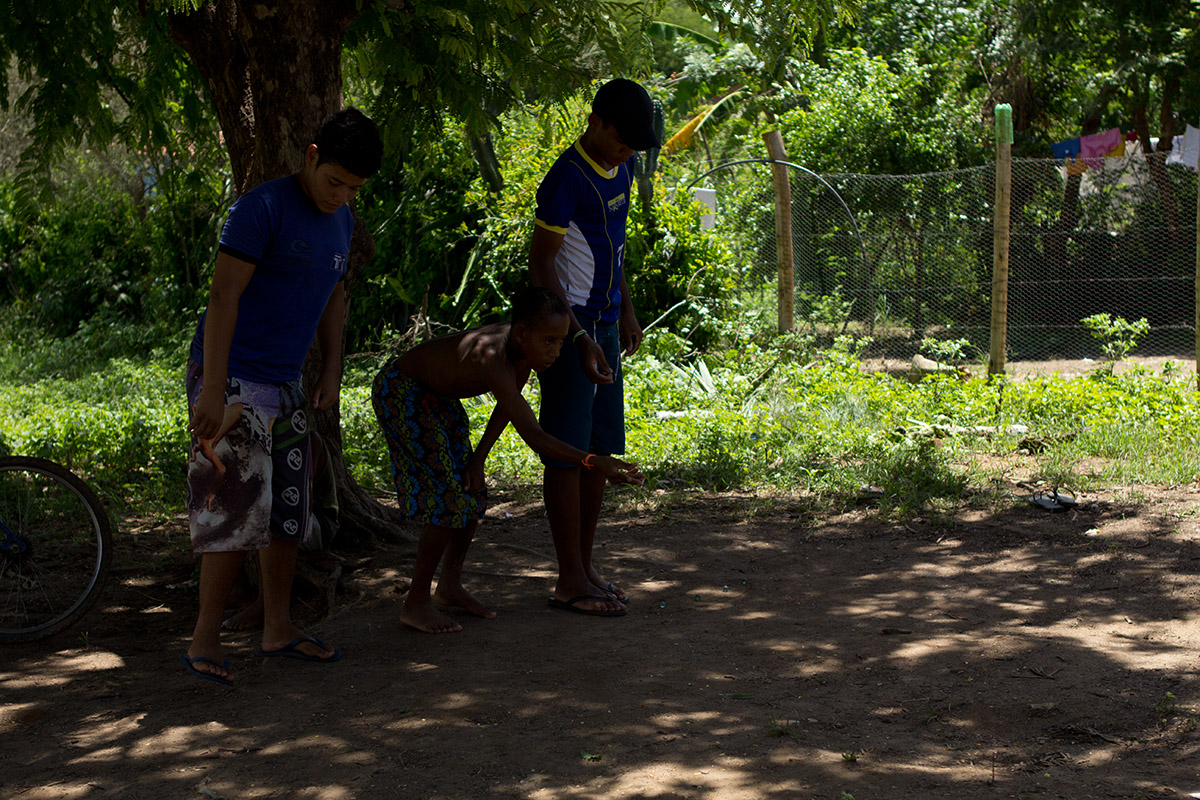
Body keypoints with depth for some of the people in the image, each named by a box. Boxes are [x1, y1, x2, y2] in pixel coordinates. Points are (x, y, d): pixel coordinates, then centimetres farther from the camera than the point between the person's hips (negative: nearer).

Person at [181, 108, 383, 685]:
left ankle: (278, 629, 22)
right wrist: (213, 391, -24)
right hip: (232, 380, -8)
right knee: (238, 511, -11)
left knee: (287, 512, 11)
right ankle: (204, 640, -2)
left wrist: (331, 373, 14)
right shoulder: (263, 208, -15)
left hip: (285, 387, 8)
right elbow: (223, 297, -19)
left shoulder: (341, 221, 10)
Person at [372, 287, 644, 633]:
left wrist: (478, 458, -5)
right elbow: (533, 436, -44)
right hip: (399, 392, -9)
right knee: (449, 498, -12)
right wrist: (591, 462, -49)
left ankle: (450, 586, 25)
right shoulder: (493, 360, -39)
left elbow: (507, 406, 2)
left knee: (473, 494, 8)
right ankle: (416, 603, -1)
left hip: (436, 395, 9)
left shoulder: (524, 349, -14)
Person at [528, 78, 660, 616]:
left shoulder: (621, 170, 10)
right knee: (567, 452, -4)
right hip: (570, 324, -9)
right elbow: (540, 264, -17)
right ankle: (571, 579, 1)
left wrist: (625, 310, 19)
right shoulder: (567, 178, -17)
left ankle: (585, 566, 19)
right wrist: (579, 339, -21)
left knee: (600, 449, 11)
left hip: (604, 323, 9)